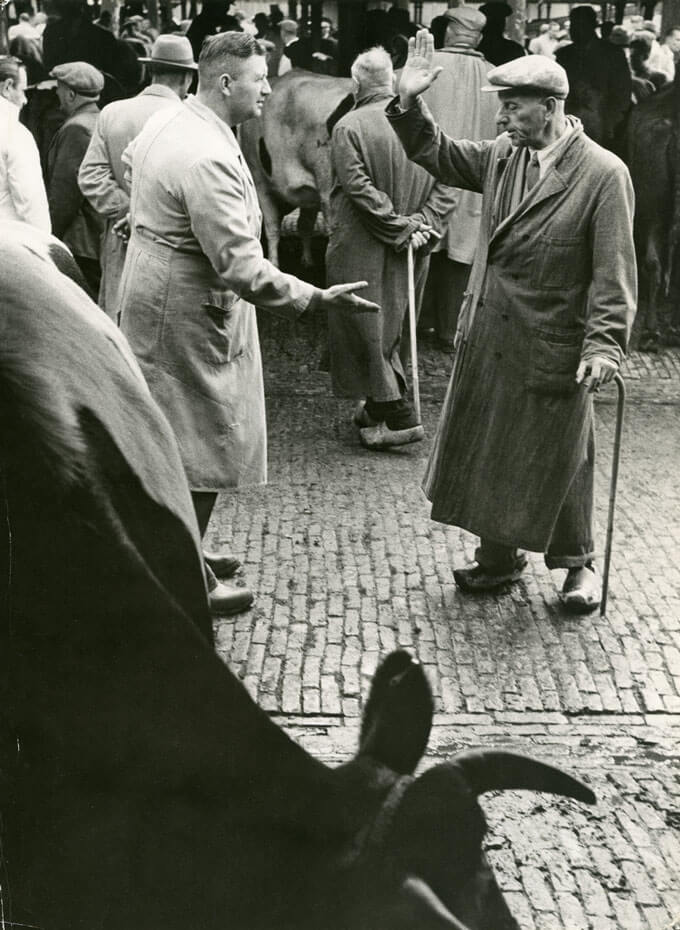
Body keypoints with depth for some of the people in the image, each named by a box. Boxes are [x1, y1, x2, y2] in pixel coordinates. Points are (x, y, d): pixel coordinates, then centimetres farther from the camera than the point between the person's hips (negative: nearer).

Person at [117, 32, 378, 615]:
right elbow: (243, 270, -31)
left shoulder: (165, 122, 3)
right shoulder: (209, 159, -29)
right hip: (190, 317, -10)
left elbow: (132, 158, 26)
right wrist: (319, 300, -29)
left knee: (174, 442, 22)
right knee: (205, 451, 2)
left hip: (156, 298, 10)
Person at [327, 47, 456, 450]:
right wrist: (422, 223, -6)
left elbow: (360, 189, -19)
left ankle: (400, 416, -3)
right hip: (411, 252, 5)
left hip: (361, 249, -5)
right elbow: (447, 185, -2)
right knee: (392, 329, 16)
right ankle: (379, 406, 25)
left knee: (366, 330, 1)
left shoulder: (349, 127, -11)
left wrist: (401, 228, -15)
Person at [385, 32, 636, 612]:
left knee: (557, 461, 10)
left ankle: (578, 563, 32)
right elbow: (439, 156, 14)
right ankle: (499, 558, 34)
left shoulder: (604, 174, -15)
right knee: (487, 452, 16)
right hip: (489, 338, 6)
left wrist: (603, 346, -23)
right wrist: (409, 104, -2)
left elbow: (613, 273, -16)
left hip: (552, 350, -6)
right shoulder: (503, 154, 1)